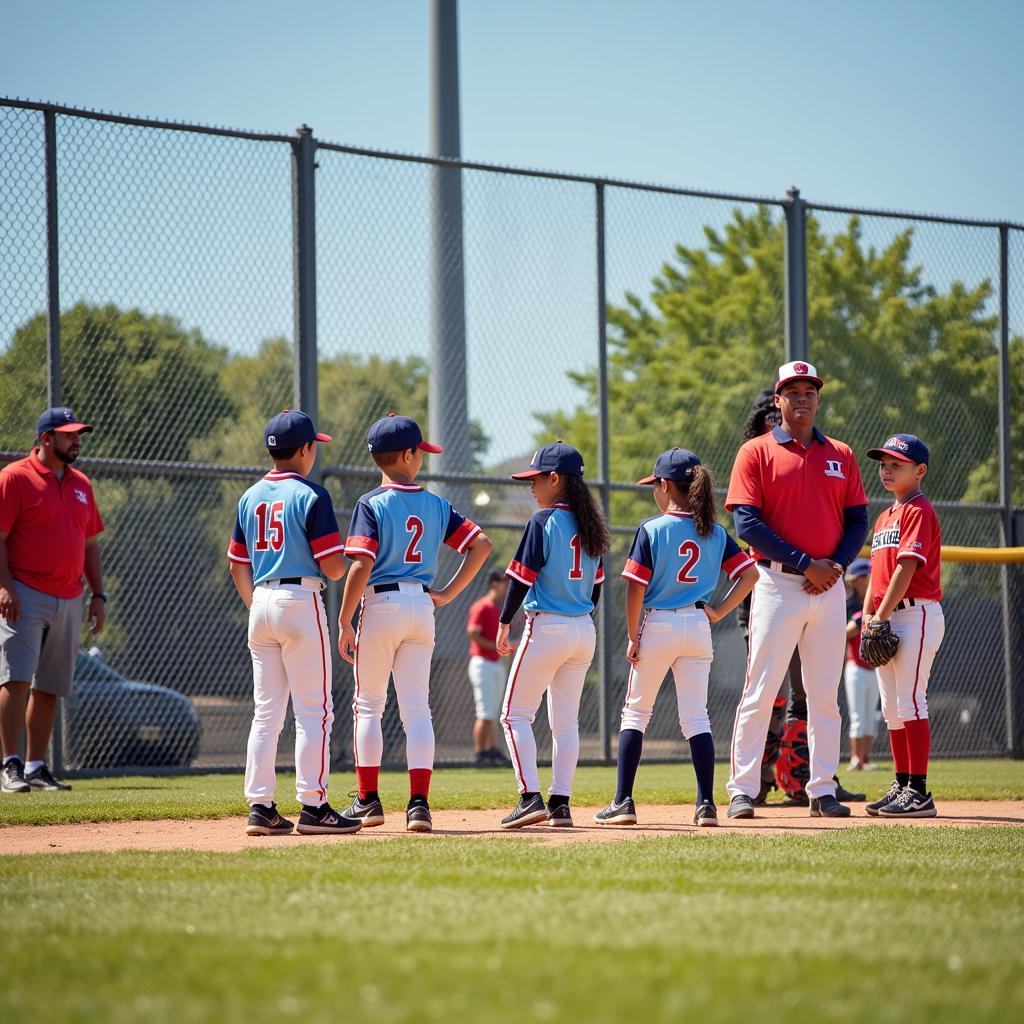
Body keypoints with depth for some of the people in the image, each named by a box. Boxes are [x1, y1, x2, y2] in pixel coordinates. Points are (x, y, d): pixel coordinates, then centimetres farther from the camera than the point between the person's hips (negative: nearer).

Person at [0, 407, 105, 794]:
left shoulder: (81, 484, 16)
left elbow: (90, 544, 21)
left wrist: (98, 595, 13)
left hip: (69, 600, 6)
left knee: (49, 688, 7)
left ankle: (36, 767, 12)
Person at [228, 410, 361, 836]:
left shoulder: (250, 498, 11)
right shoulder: (310, 496, -9)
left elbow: (238, 566, 15)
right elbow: (333, 568, -12)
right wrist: (340, 559, 10)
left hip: (261, 603, 7)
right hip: (300, 601, -7)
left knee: (266, 712, 9)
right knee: (313, 710, -3)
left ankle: (260, 807, 7)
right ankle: (313, 806, -6)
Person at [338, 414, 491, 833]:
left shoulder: (371, 504, -8)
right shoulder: (436, 505, 6)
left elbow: (361, 566, -17)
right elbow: (481, 543, 2)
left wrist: (344, 621, -11)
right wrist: (448, 593, 5)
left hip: (380, 605, -3)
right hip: (422, 606, 3)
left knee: (368, 705, 8)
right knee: (417, 708, 4)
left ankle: (368, 801, 9)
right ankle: (419, 803, -6)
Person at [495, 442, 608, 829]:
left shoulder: (543, 521, -11)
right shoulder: (588, 525, 10)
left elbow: (522, 576, -13)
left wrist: (504, 622, -4)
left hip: (546, 627, -7)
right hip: (584, 631, 7)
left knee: (516, 714, 0)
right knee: (566, 720, 10)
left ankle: (530, 797, -11)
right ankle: (560, 803, 7)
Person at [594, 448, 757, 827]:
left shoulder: (651, 529, -10)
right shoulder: (715, 533, 3)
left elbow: (636, 588, -13)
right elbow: (749, 573, -2)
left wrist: (633, 638, -6)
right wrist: (719, 611, 3)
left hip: (657, 625, -3)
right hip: (698, 626, 3)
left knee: (635, 712, 7)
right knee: (696, 716, 6)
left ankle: (623, 802, 3)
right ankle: (706, 804, -2)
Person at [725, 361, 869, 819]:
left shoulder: (841, 456, 13)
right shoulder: (756, 452, 0)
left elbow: (857, 521, 11)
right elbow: (747, 523, -9)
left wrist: (837, 565, -8)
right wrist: (805, 564, -14)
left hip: (829, 588, 4)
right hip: (777, 584, -4)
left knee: (825, 695, 6)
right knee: (760, 691, -6)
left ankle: (823, 790, 10)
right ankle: (742, 790, -4)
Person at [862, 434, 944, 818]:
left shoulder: (919, 511, -8)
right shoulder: (884, 518, 20)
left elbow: (907, 567, -16)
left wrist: (881, 616, -19)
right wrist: (867, 616, 7)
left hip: (916, 614, -10)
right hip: (886, 622, 10)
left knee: (910, 701, -13)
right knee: (892, 708, 10)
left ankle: (919, 792, -14)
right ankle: (902, 787, 16)